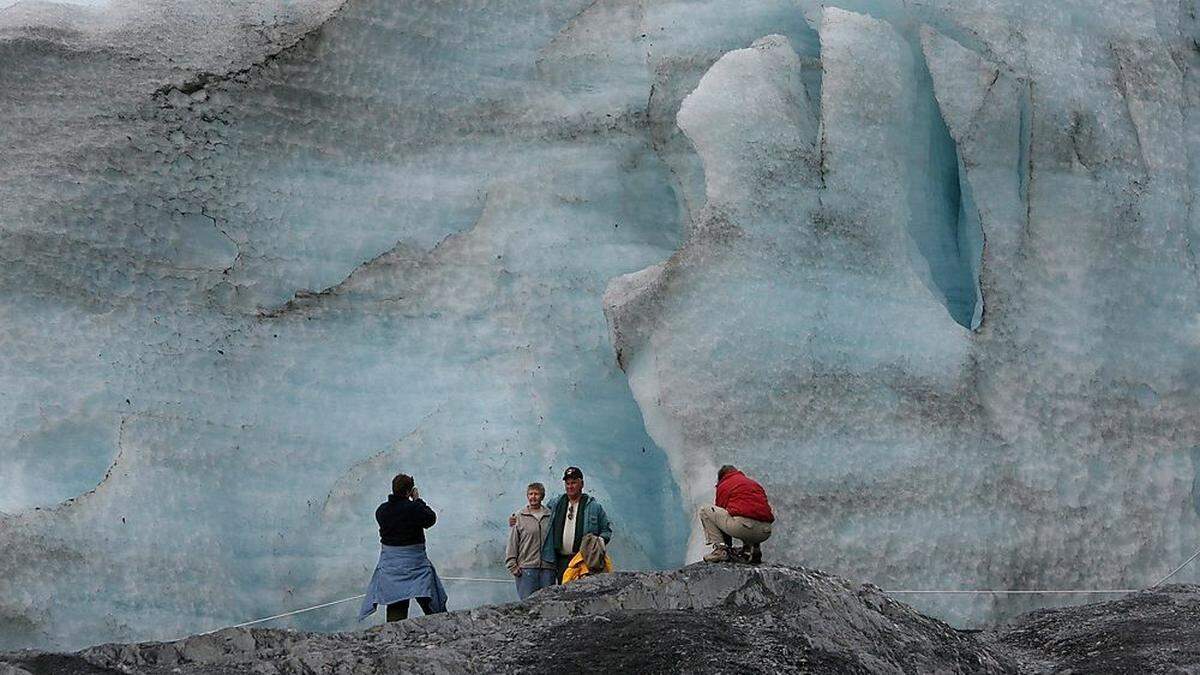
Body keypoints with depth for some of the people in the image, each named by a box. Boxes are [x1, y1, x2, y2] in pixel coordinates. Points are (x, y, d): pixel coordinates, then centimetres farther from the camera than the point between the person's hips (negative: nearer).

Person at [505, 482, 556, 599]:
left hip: (547, 568, 2)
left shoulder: (551, 516, 10)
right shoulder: (519, 517, 4)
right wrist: (512, 565, -3)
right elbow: (512, 543, 4)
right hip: (526, 568, -2)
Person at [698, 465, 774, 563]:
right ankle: (751, 549, 15)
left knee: (705, 510, 12)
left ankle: (720, 550, 2)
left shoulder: (723, 486, 17)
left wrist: (729, 546, 30)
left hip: (741, 525, -6)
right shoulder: (755, 484, 32)